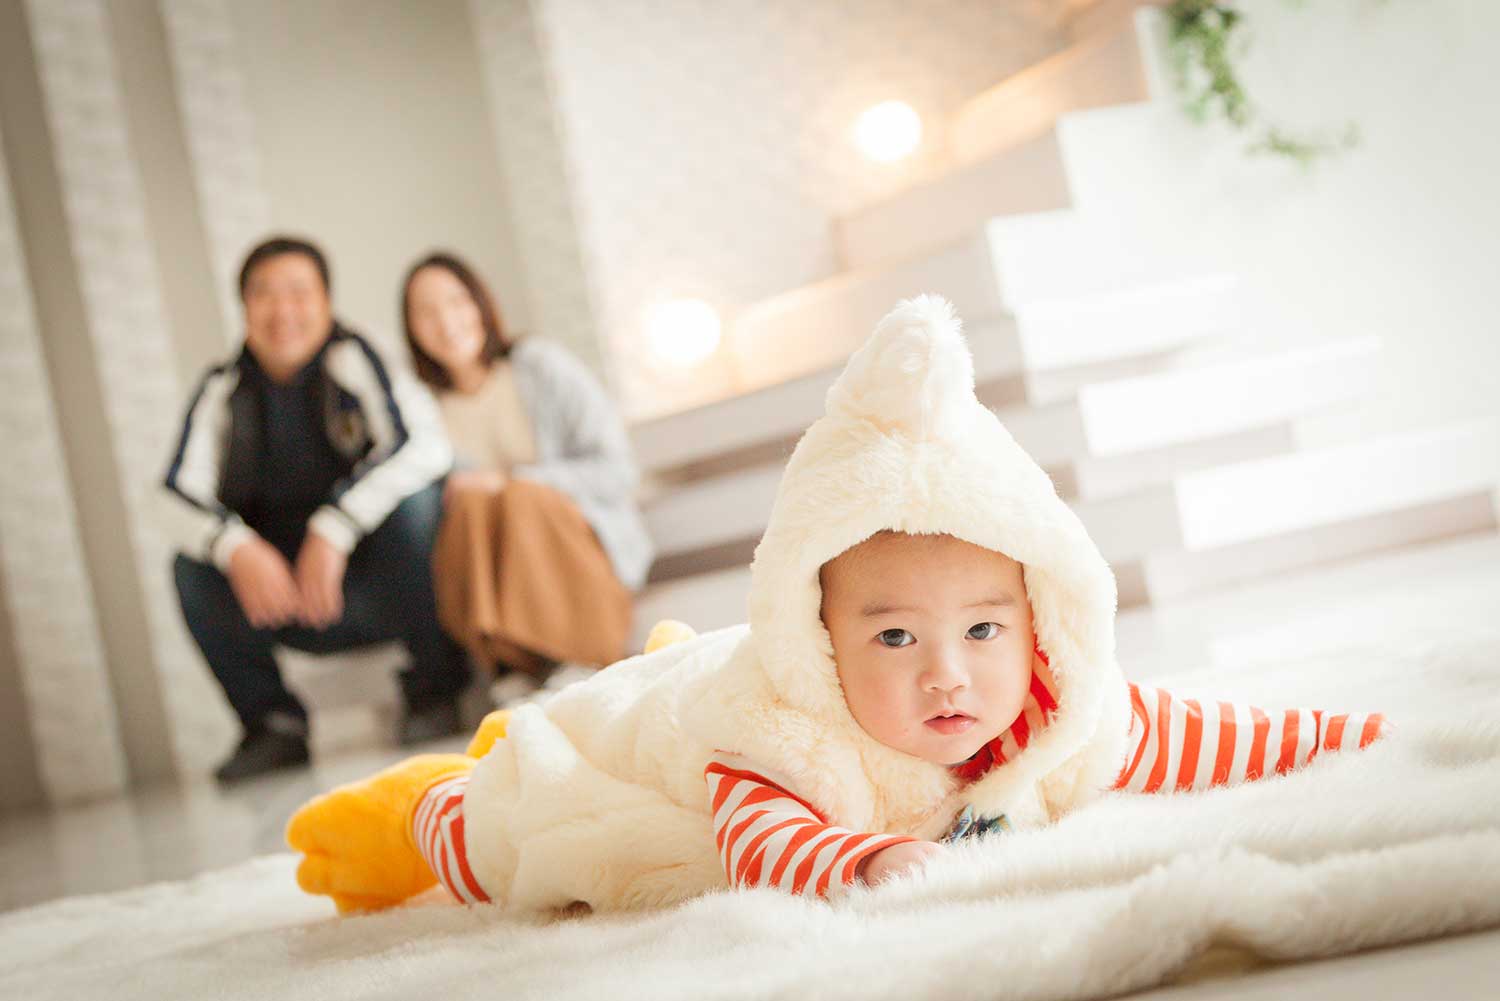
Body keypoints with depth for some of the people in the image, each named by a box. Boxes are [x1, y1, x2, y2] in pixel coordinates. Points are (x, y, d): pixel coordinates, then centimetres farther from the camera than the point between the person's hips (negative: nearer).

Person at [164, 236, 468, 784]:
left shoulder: (352, 360, -12)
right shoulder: (223, 390, 0)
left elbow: (425, 445, -27)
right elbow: (184, 496, -7)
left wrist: (332, 532, -34)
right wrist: (237, 550, -30)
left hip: (382, 579, -3)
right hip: (287, 595, 3)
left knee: (414, 498, -30)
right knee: (191, 570, -19)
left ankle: (435, 688, -12)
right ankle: (273, 722, -2)